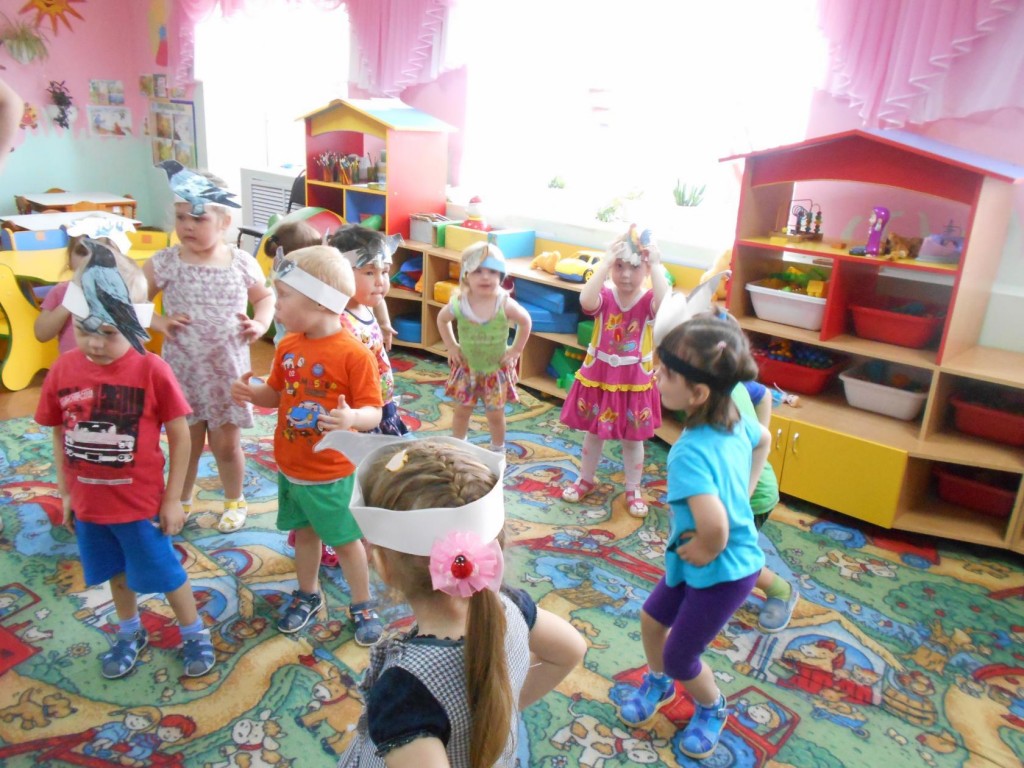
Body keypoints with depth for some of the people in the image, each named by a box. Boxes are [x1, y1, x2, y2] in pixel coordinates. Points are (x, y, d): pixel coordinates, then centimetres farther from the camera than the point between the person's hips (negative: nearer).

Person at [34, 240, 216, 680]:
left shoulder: (151, 370, -20)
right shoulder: (63, 370, -8)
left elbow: (180, 435, -12)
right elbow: (59, 436, 5)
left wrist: (172, 499, -9)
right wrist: (65, 493, 10)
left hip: (141, 503, -4)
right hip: (88, 503, 4)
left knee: (164, 573, 12)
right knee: (116, 573, 23)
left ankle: (195, 634, 34)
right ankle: (130, 634, 47)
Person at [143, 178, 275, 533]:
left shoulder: (242, 262, -5)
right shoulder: (165, 262, -7)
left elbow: (265, 296, 11)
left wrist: (261, 323, -6)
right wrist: (157, 321, -14)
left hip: (227, 369, 0)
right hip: (182, 370, 0)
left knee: (226, 444, 10)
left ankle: (235, 501, 34)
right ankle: (181, 501, 37)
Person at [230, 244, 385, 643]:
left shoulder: (354, 354, -22)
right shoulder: (288, 346, -2)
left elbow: (373, 412, -20)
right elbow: (277, 393, 12)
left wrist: (351, 419, -42)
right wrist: (252, 393, -9)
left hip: (330, 474, -6)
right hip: (289, 468, 6)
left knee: (345, 539, 11)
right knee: (304, 533, 23)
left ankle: (362, 604, 32)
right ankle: (308, 595, 45)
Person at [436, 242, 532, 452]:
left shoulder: (505, 304, -23)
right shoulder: (458, 303, -18)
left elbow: (525, 322, -5)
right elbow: (442, 319, 3)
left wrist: (515, 349, -6)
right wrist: (451, 346, 0)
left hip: (497, 370, -1)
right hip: (467, 368, 2)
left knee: (495, 414, 10)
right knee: (462, 410, 14)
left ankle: (498, 452, 34)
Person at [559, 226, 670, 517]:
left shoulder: (649, 300, -11)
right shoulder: (604, 296, -10)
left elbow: (665, 304, -36)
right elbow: (586, 300, -35)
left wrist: (657, 265, -33)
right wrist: (606, 261, -34)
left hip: (634, 383, -1)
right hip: (598, 378, 1)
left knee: (633, 439, 14)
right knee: (593, 433, 19)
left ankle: (633, 490, 32)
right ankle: (585, 479, 40)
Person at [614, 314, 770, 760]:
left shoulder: (689, 453, -36)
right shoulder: (734, 420, -10)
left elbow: (715, 528, -47)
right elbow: (764, 440, 13)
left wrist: (705, 551, -23)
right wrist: (743, 495, 11)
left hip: (721, 571, -8)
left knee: (680, 658, 15)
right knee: (652, 619, 24)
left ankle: (712, 709, 44)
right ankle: (658, 683, 50)